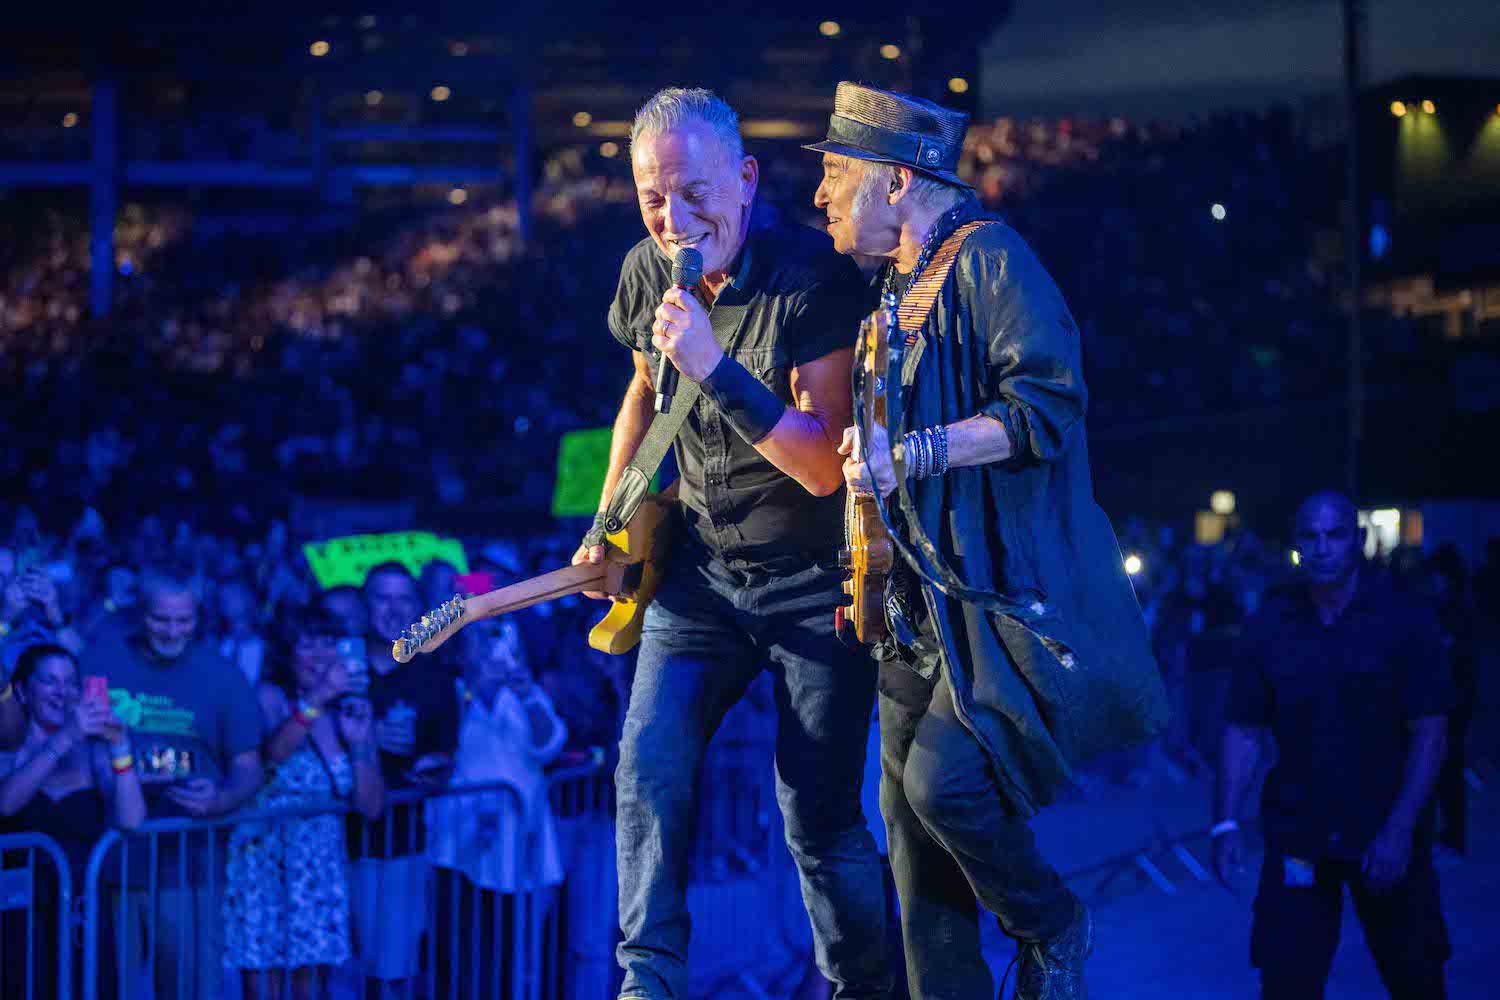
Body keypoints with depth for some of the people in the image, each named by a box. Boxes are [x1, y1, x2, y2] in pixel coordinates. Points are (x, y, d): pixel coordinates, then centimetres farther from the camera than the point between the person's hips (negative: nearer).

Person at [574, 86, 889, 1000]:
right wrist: (610, 522, 14)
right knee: (651, 766, -10)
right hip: (703, 566, 5)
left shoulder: (814, 278, -23)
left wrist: (714, 367, -35)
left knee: (820, 815, -5)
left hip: (815, 578, -5)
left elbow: (825, 466, -27)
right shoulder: (648, 272, -3)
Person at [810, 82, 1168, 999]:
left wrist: (911, 454, -23)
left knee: (944, 778, -21)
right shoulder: (893, 288, 18)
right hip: (920, 603, 9)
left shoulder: (989, 259, -9)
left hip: (1008, 592, -9)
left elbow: (1046, 408, -20)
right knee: (912, 800, 5)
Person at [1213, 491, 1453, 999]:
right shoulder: (1269, 626, 0)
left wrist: (1400, 828, -16)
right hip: (1297, 835, 1)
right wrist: (1226, 823, -7)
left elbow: (1430, 732, -8)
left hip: (1387, 837, -1)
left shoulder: (1406, 619, -6)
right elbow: (1243, 732, 3)